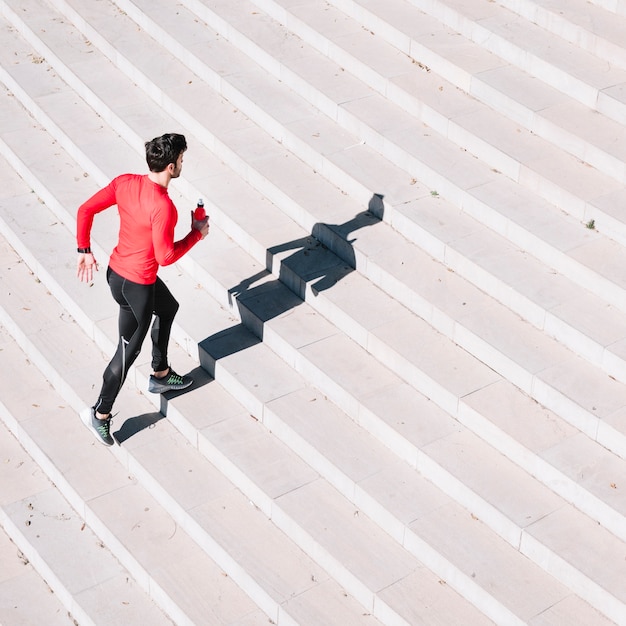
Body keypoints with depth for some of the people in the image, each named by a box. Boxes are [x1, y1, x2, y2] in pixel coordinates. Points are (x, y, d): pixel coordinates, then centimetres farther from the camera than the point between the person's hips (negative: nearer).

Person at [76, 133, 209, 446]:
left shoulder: (125, 182, -7)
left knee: (168, 307, 31)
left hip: (116, 271, 9)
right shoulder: (163, 206, -29)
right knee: (128, 350, 9)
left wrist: (85, 250, 8)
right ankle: (100, 414, 21)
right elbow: (165, 256, -24)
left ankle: (161, 374, 47)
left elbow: (85, 210, -2)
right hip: (137, 285, -9)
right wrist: (197, 234, -10)